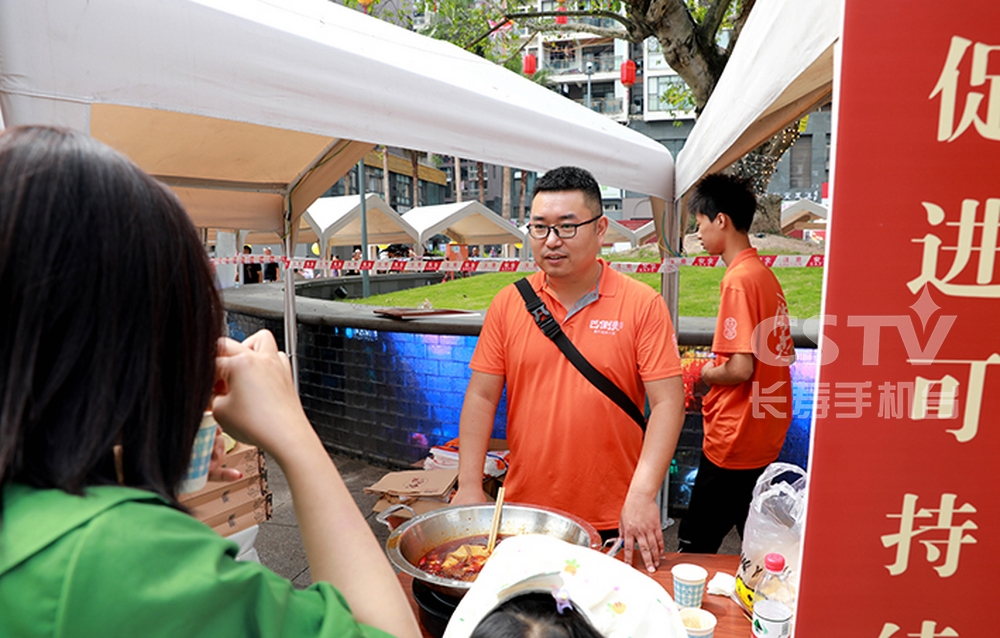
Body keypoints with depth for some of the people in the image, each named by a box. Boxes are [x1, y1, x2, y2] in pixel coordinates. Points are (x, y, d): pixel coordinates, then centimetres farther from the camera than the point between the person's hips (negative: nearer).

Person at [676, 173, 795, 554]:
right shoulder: (765, 274, 9)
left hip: (734, 441, -10)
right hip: (766, 437, 10)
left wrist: (704, 373, -5)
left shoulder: (738, 280, -19)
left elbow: (741, 368, -25)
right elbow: (785, 354, 16)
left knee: (695, 546, 4)